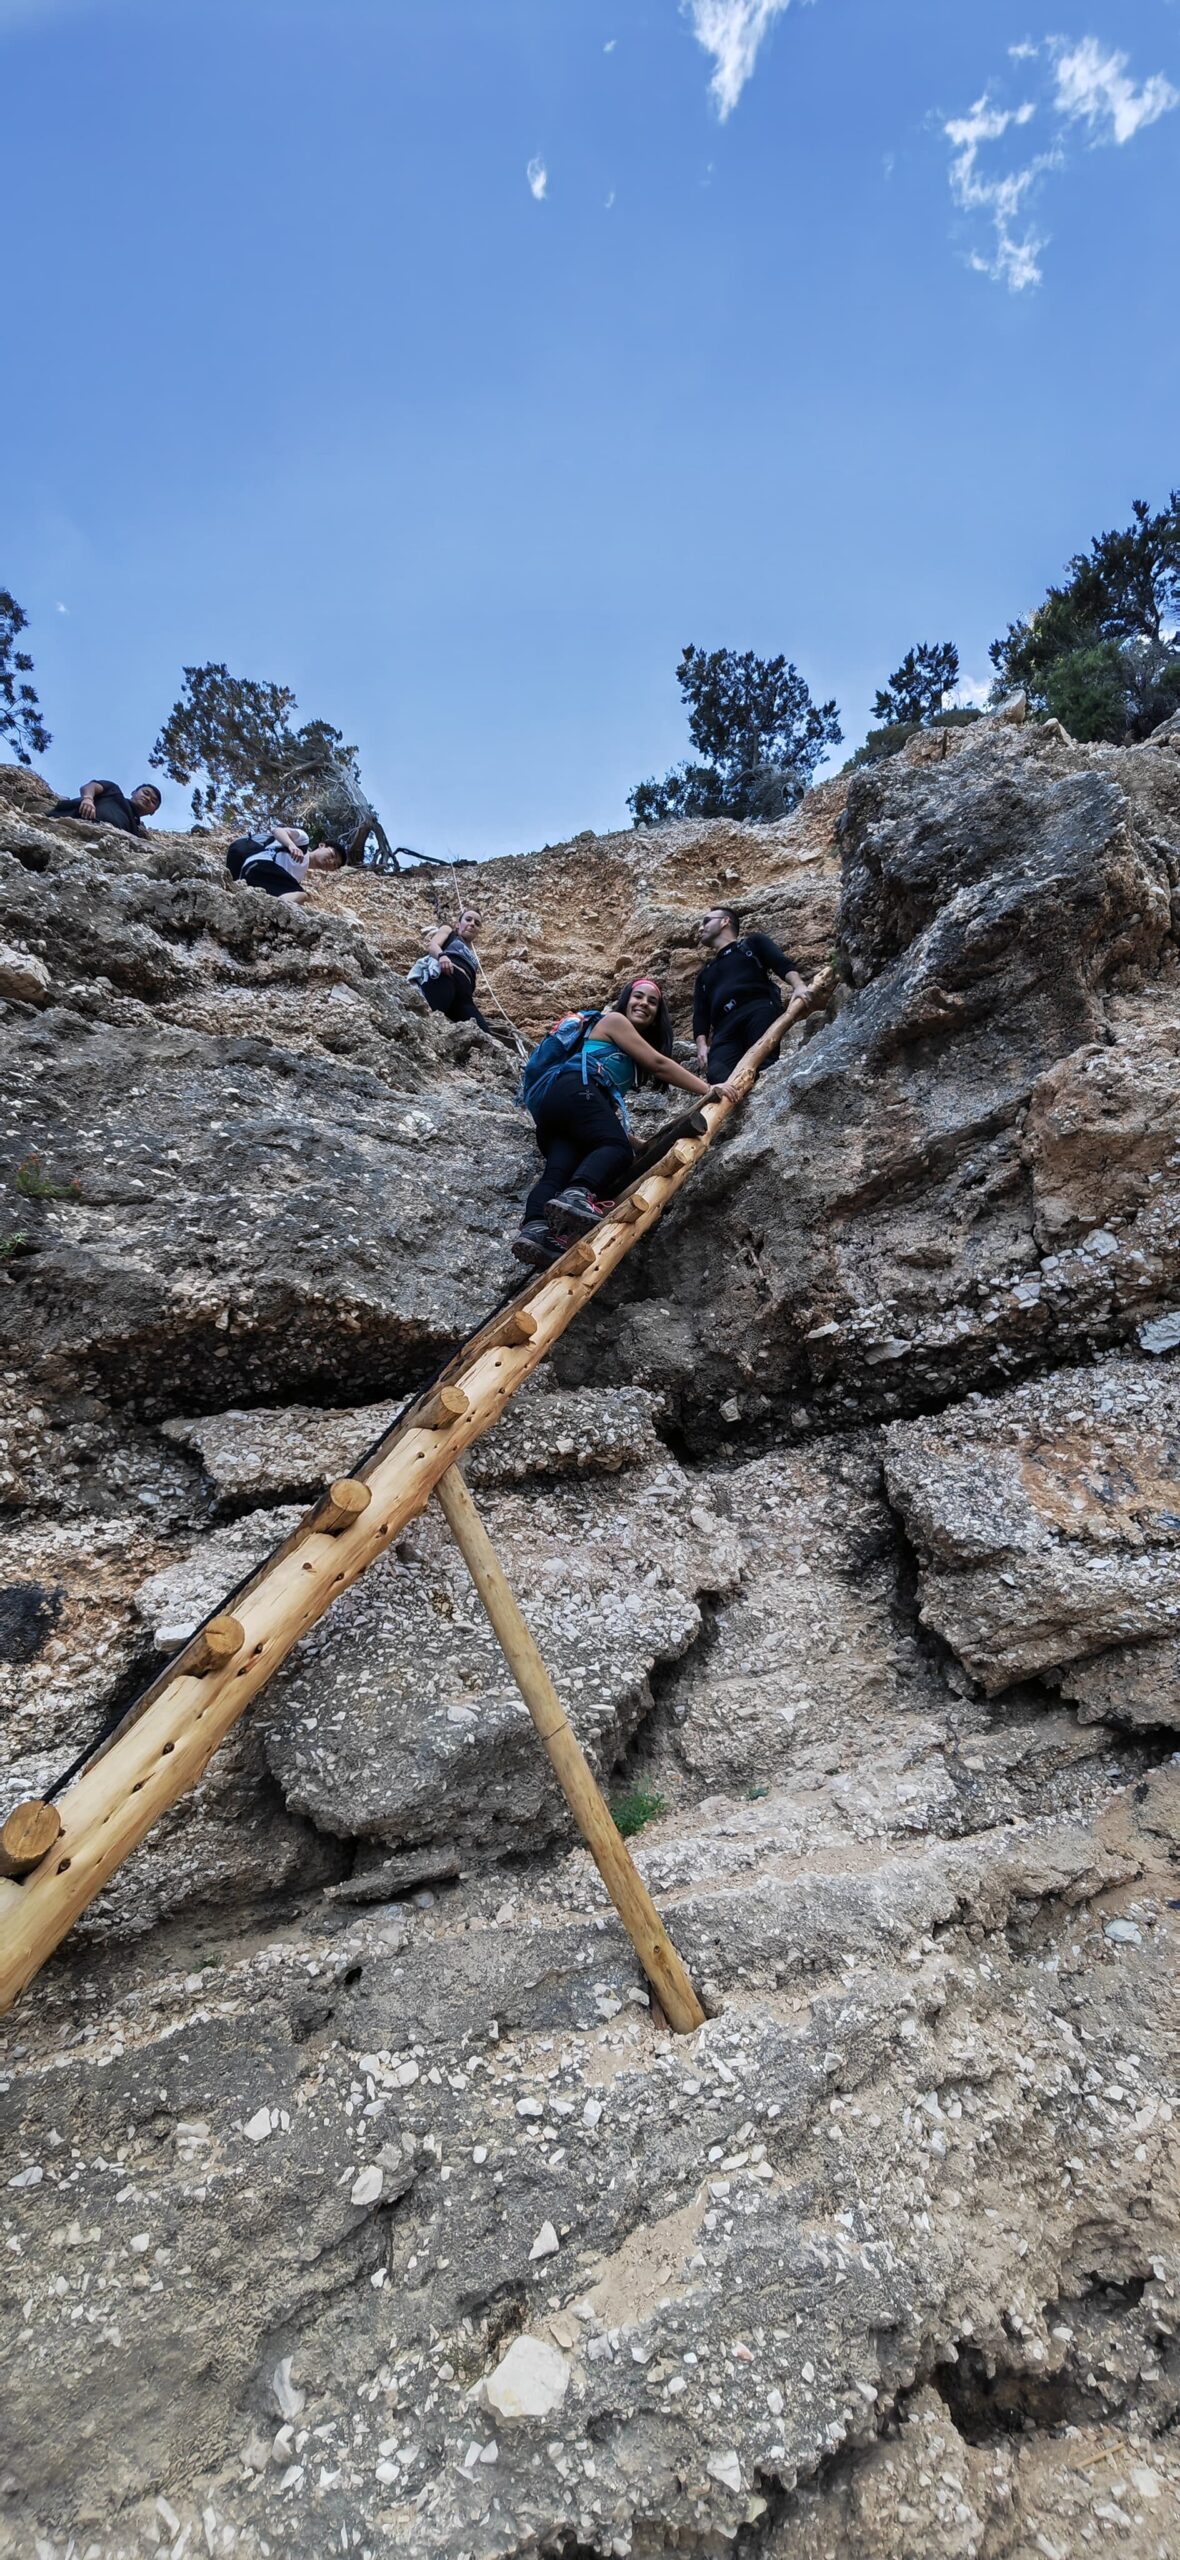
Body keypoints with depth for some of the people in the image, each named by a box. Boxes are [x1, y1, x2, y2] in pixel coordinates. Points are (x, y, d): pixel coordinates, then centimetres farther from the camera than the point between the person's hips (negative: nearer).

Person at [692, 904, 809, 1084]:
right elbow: (700, 1014, 26)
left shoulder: (752, 943, 26)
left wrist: (798, 985, -13)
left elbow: (783, 964, 9)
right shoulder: (705, 973, 38)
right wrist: (702, 1044, 5)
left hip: (759, 1009, -3)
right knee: (718, 1075, -30)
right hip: (725, 1027, 3)